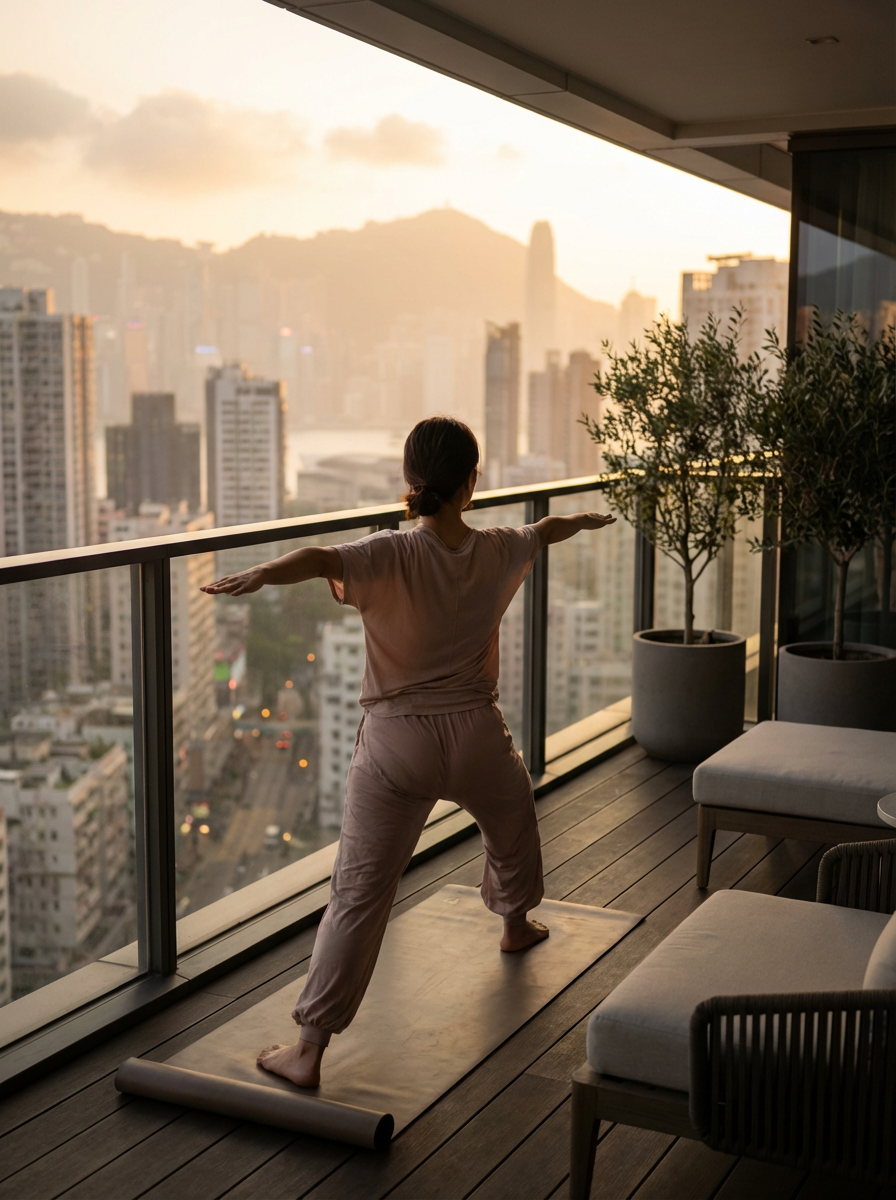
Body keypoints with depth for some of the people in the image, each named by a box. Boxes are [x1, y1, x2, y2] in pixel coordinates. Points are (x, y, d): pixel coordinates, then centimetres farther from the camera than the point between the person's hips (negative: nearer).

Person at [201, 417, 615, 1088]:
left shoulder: (390, 557, -13)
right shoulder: (498, 553, -1)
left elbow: (322, 559, -35)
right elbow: (549, 530, 22)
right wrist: (587, 520, 43)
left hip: (396, 744, -3)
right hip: (477, 737, 3)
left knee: (359, 894, -3)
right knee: (514, 823, 35)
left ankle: (309, 1049, -3)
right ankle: (517, 924, 61)